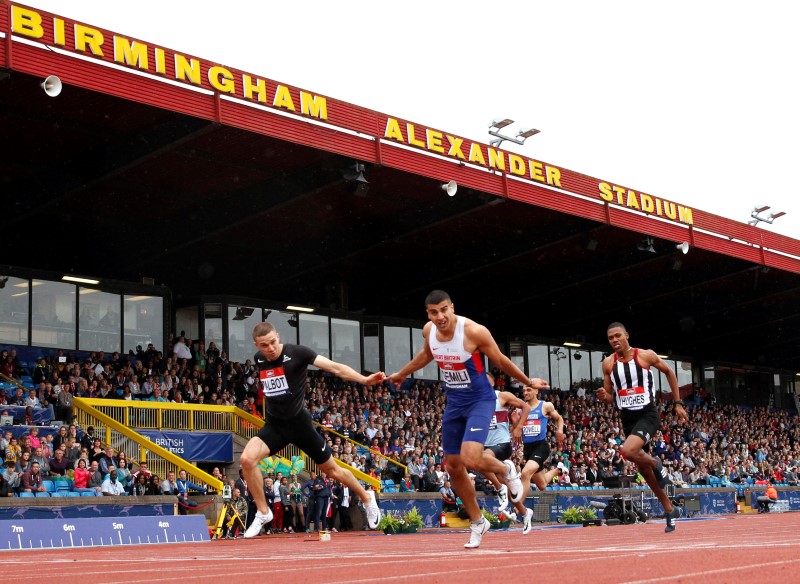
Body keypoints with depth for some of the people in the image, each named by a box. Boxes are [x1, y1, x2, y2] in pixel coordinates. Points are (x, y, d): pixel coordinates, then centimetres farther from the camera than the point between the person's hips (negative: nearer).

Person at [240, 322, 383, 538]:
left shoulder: (296, 352, -17)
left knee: (332, 469, 9)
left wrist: (364, 379, -36)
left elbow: (334, 367, -24)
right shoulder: (259, 359, -1)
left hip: (299, 423, -4)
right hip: (273, 425, 4)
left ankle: (367, 499, 36)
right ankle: (263, 513, -3)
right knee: (247, 459, -21)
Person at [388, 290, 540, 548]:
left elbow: (501, 361, -9)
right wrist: (401, 374, 29)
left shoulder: (474, 331, -24)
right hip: (453, 403, 6)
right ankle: (477, 522, 27)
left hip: (480, 401, -6)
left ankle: (506, 470, 10)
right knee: (453, 467, 8)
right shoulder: (428, 331, -6)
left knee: (470, 459, -25)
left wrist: (528, 382, 1)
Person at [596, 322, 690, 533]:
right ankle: (670, 510, 28)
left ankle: (657, 464, 1)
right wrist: (604, 397, -15)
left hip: (647, 415, -5)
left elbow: (669, 372, 9)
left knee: (628, 451, -31)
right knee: (643, 469, 11)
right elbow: (611, 397, 10)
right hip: (627, 418, 5)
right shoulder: (608, 363, 2)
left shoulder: (646, 355, -7)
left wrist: (678, 403, 8)